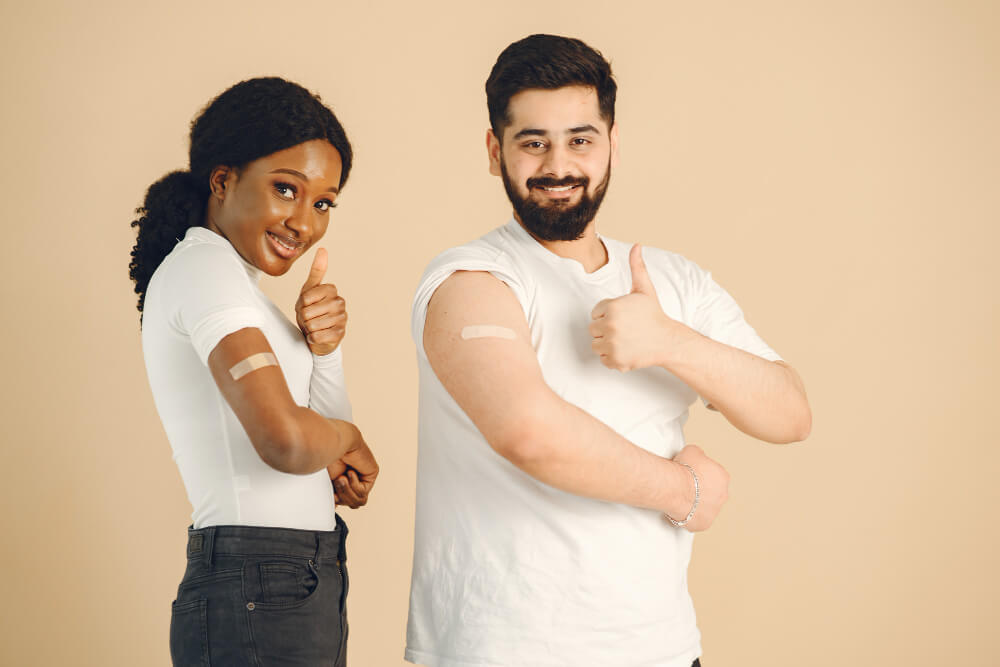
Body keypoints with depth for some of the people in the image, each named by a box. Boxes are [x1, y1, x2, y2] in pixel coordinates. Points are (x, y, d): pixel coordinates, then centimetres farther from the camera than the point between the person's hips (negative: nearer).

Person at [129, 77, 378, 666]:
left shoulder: (230, 276, 16)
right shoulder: (203, 264, -11)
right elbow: (286, 440, -25)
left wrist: (324, 348, -5)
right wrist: (346, 437, -4)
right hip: (263, 596, -9)